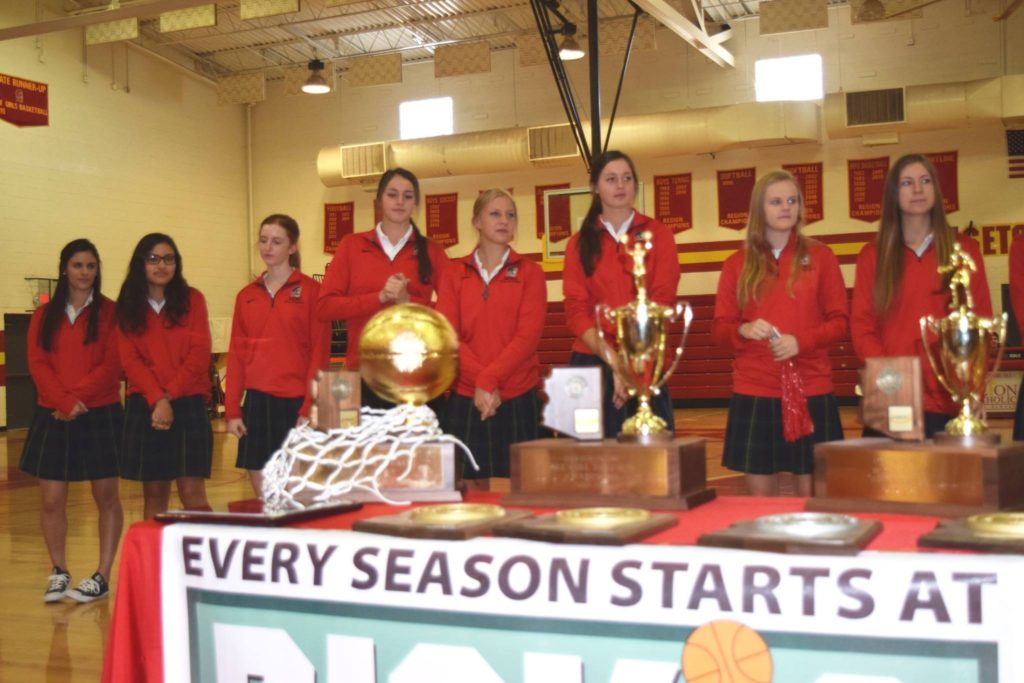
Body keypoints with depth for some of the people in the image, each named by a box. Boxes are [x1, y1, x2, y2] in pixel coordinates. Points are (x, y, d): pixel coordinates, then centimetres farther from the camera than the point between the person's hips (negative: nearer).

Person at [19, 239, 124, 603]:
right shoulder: (44, 316, 10)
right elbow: (37, 364, 1)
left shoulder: (109, 312, 1)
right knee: (52, 500, 3)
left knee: (106, 496, 3)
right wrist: (64, 401, -14)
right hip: (52, 417, 3)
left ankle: (102, 576, 10)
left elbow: (112, 366, -6)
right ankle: (58, 573, 18)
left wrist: (77, 398, -15)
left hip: (100, 415, -3)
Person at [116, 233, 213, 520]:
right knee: (154, 493, 5)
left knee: (192, 493, -7)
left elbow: (199, 355, -2)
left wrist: (169, 395, -11)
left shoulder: (192, 299, 5)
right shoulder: (128, 307, 8)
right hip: (145, 407, 2)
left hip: (188, 403, -2)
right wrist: (157, 400, -14)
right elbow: (130, 360, 0)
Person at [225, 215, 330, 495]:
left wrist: (309, 409, -11)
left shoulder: (311, 291, -2)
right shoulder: (246, 295, 12)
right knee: (262, 496, 7)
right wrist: (232, 409, 4)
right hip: (257, 402, 4)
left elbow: (320, 353, -5)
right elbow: (236, 355, 11)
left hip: (296, 402, -4)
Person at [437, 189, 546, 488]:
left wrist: (489, 379, -16)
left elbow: (529, 335, -6)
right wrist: (481, 383, -14)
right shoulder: (454, 275, 9)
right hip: (465, 399, 1)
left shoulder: (529, 272, 5)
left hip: (518, 399, -1)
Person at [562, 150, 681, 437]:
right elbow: (576, 310, 1)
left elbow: (663, 301, -2)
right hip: (592, 363, 1)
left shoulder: (658, 234, 8)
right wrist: (614, 362, -13)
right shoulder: (580, 242, 10)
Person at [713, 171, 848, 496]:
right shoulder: (737, 264, 7)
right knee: (760, 496, 4)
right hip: (753, 393, 1)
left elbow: (840, 321, 3)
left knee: (811, 495, 4)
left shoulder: (820, 256, 5)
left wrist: (800, 341, -14)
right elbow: (720, 327, 7)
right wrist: (743, 330, -15)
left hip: (810, 391, 0)